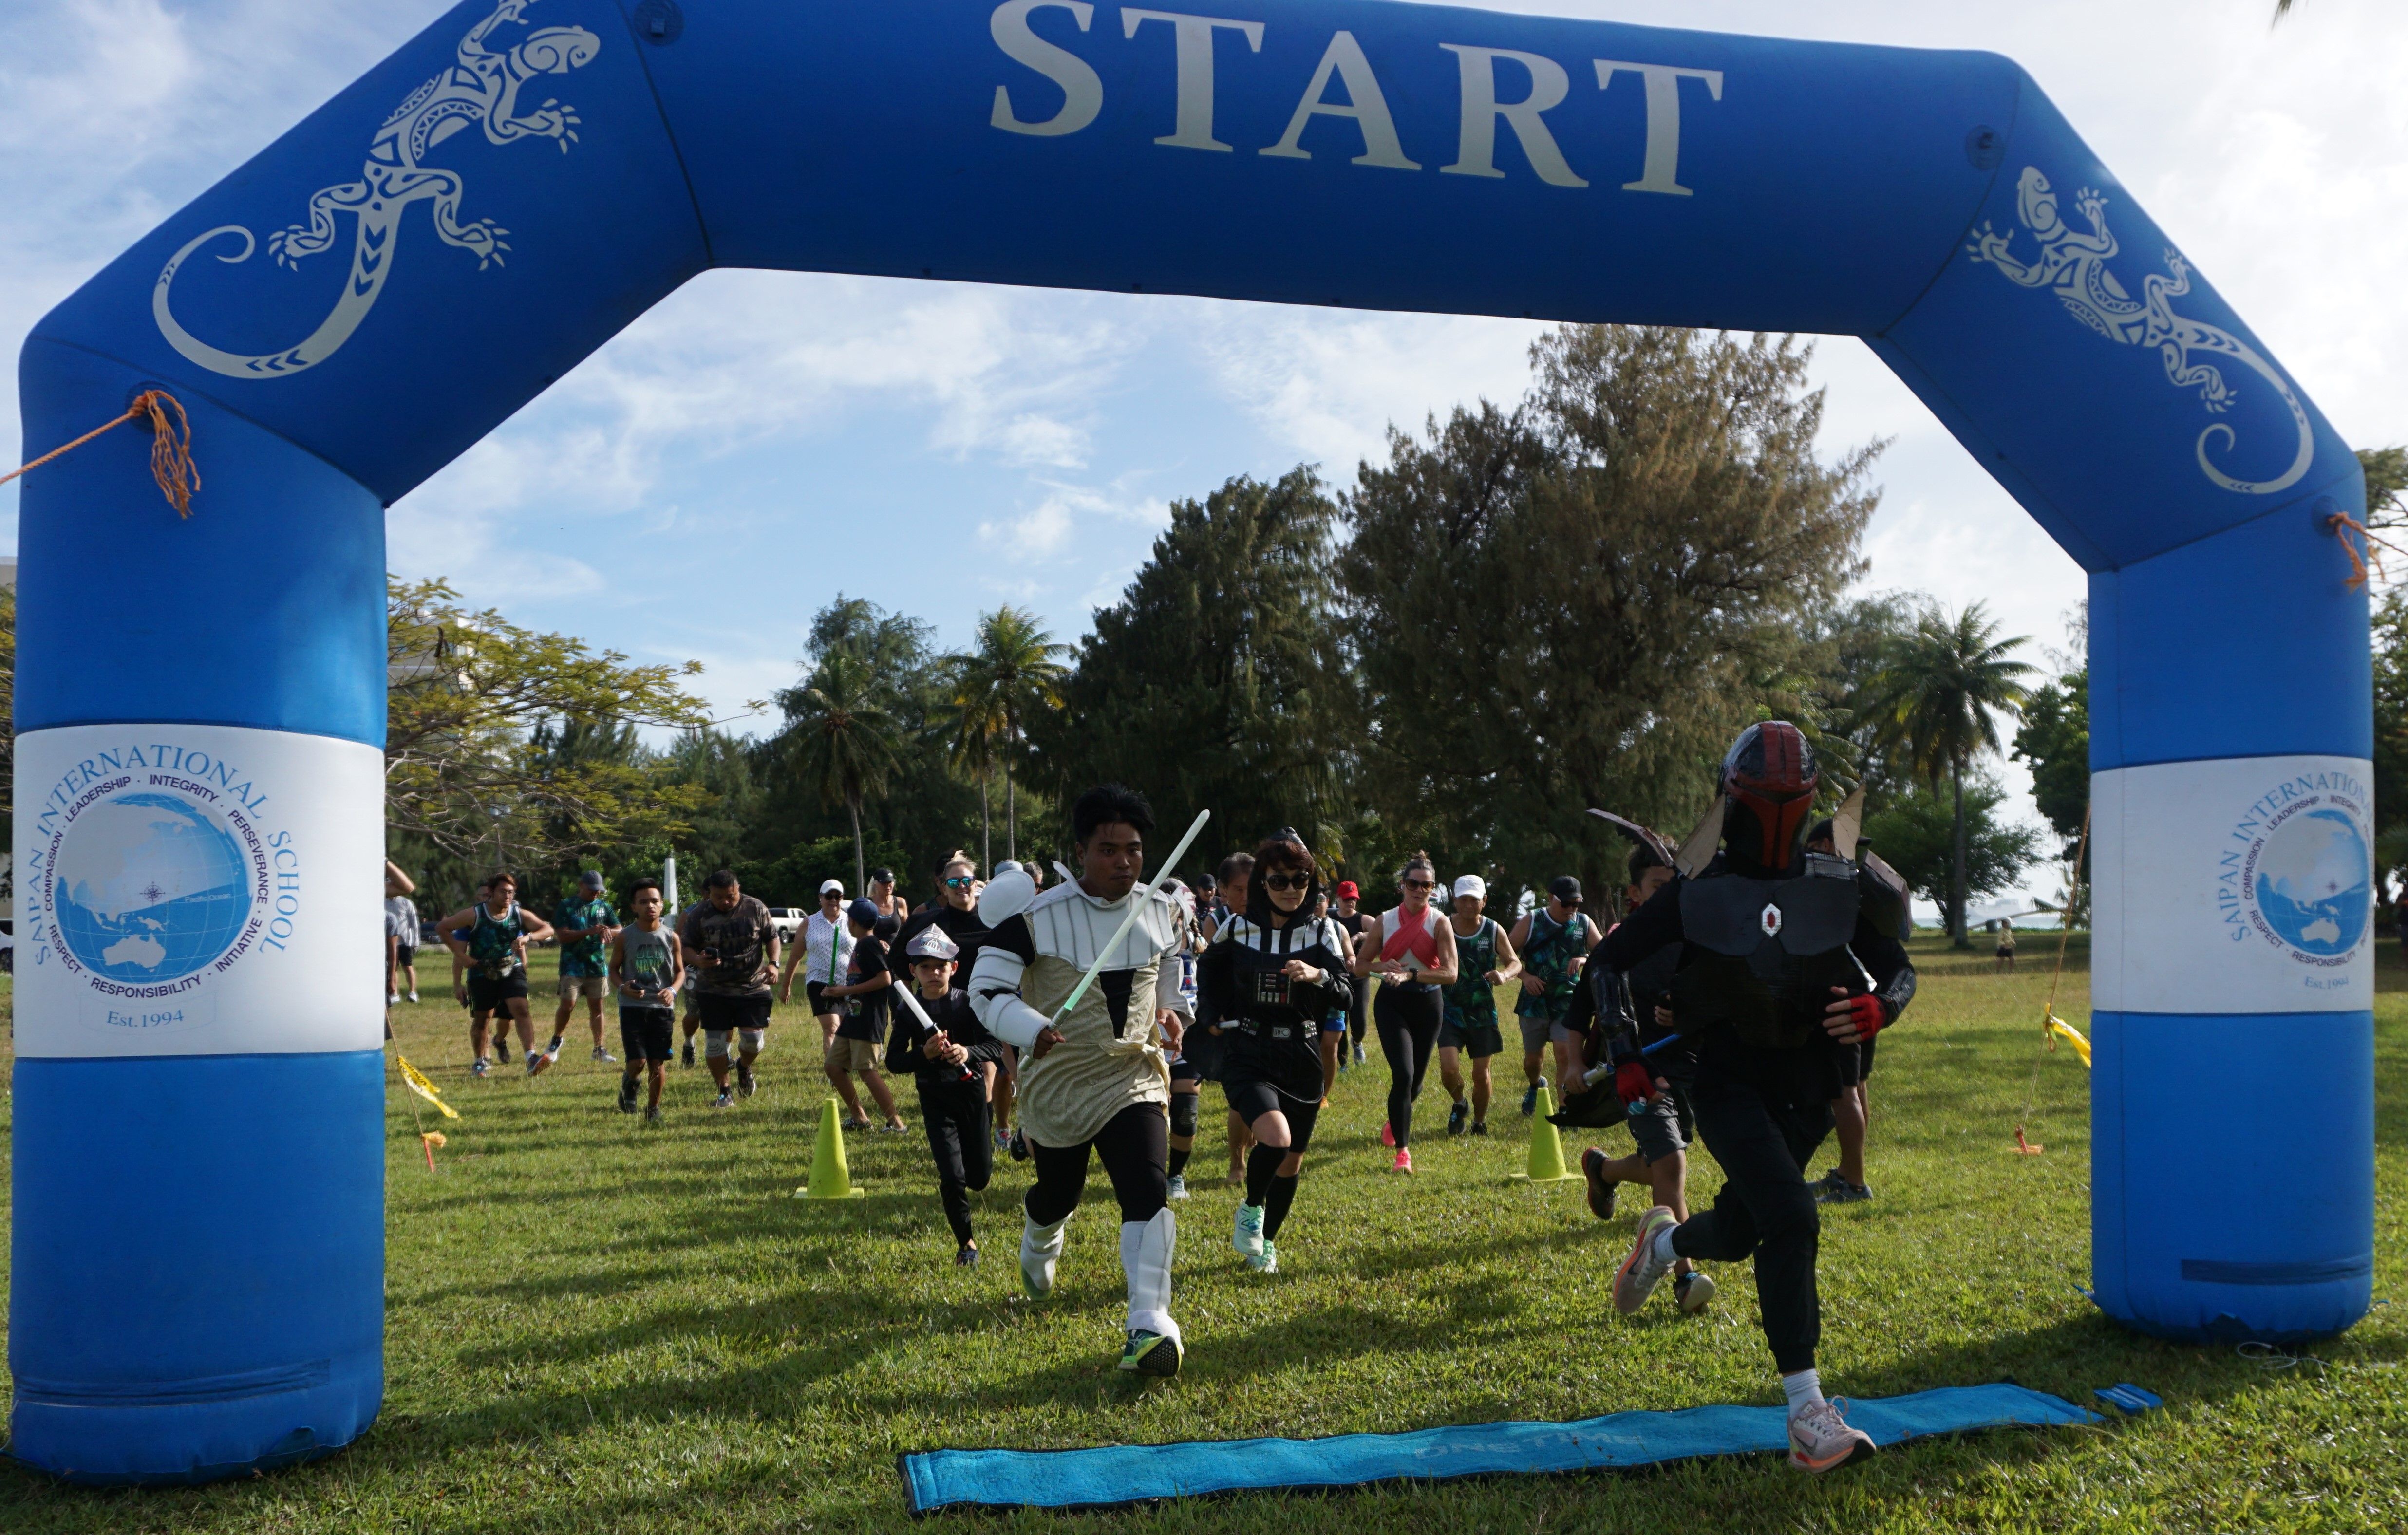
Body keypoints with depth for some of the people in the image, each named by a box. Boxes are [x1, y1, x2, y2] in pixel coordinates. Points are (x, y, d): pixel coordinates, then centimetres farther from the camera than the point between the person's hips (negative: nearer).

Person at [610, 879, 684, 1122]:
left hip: (661, 1007, 1)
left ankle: (653, 1108, 22)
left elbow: (680, 971, 9)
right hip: (632, 1006, -1)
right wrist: (623, 987, -15)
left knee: (658, 1063, 3)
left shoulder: (671, 937, 1)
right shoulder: (624, 937, -2)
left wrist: (672, 990, -11)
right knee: (637, 1062, -8)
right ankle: (629, 1082, 27)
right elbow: (614, 969, 6)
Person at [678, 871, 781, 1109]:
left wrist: (773, 963, -10)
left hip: (753, 988, 0)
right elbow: (686, 947, -1)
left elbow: (772, 937, 7)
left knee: (754, 1039, -4)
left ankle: (744, 1067, 33)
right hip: (712, 990, 0)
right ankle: (724, 1094, 15)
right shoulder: (699, 915, -3)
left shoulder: (756, 909, -1)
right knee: (715, 1043, -1)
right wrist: (697, 960, -23)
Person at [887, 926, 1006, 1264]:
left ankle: (982, 1154, 46)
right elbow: (893, 1061, -8)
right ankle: (966, 1242, 8)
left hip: (971, 1089, 1)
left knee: (979, 1178, 8)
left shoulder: (968, 1002, -7)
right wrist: (924, 1053, -26)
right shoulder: (908, 1011, -6)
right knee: (952, 1176, -10)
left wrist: (969, 1052, -33)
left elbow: (996, 1045, -12)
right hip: (935, 1098, 0)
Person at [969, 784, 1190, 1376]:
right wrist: (1034, 1030, -33)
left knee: (1148, 1189, -20)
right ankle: (1038, 1242, 56)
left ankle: (1149, 1325, -18)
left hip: (1134, 1079, 2)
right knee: (1058, 1193, 17)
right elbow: (987, 988, -16)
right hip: (1057, 1083, -1)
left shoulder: (1161, 913, 0)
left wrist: (1167, 1008, 5)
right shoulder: (1035, 917, -16)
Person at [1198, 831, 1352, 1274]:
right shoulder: (1237, 928, -1)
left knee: (1292, 1161, 11)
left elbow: (1343, 996, -9)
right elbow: (1209, 969, 19)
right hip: (1247, 1055, -2)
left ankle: (1266, 1242, 35)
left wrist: (1319, 976, -28)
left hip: (1301, 1058, 3)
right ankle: (1250, 1209, 3)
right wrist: (1211, 1015, 9)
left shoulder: (1322, 932, 0)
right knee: (1275, 1137, -26)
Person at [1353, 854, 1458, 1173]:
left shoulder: (1439, 923, -7)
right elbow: (1359, 966, 4)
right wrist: (1383, 967, -17)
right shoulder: (1385, 921, -1)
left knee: (1415, 1080, 13)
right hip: (1392, 1003, -1)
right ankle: (1402, 1151, -8)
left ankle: (1395, 1122, 46)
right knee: (1404, 1075, -17)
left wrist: (1410, 974, -31)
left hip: (1428, 1004, 1)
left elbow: (1450, 973, -18)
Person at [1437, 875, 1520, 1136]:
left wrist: (1504, 974, -22)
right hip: (1450, 1010, -1)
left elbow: (1516, 963, 0)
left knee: (1481, 1074, 5)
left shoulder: (1494, 931, -2)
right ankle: (1459, 1105, 19)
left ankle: (1480, 1122, 30)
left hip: (1482, 1014, 1)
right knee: (1449, 1069, -14)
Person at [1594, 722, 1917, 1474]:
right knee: (1790, 1220, -22)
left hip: (1805, 1090, 4)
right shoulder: (1697, 891, -7)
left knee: (1737, 1233, 15)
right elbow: (1611, 962, 2)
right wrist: (1624, 1058, -7)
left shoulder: (1841, 888, -2)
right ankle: (1807, 1413, -15)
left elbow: (1899, 969, 8)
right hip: (1728, 1082, -4)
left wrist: (1879, 1007, -16)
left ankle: (1665, 1242, 53)